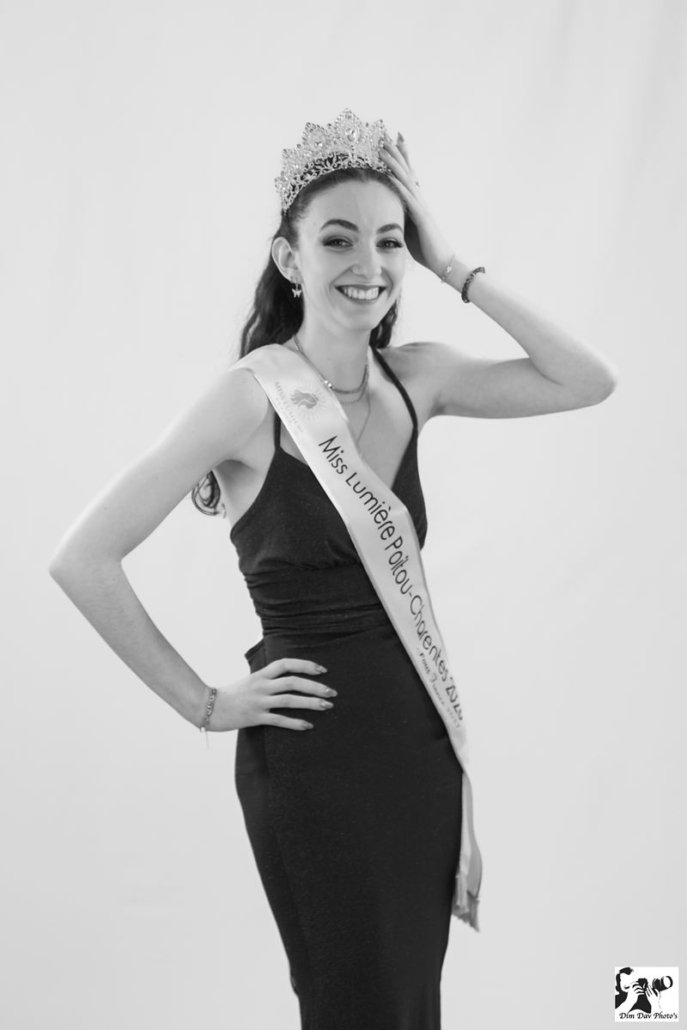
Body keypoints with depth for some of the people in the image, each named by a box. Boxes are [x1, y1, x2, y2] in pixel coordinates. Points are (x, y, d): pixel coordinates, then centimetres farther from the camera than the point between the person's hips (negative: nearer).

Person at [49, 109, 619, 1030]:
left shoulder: (415, 378, 1)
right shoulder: (253, 396, -16)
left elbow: (588, 381, -2)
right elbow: (83, 560, -18)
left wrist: (455, 271, -6)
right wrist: (203, 704, -12)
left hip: (421, 738, 6)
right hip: (312, 753, -6)